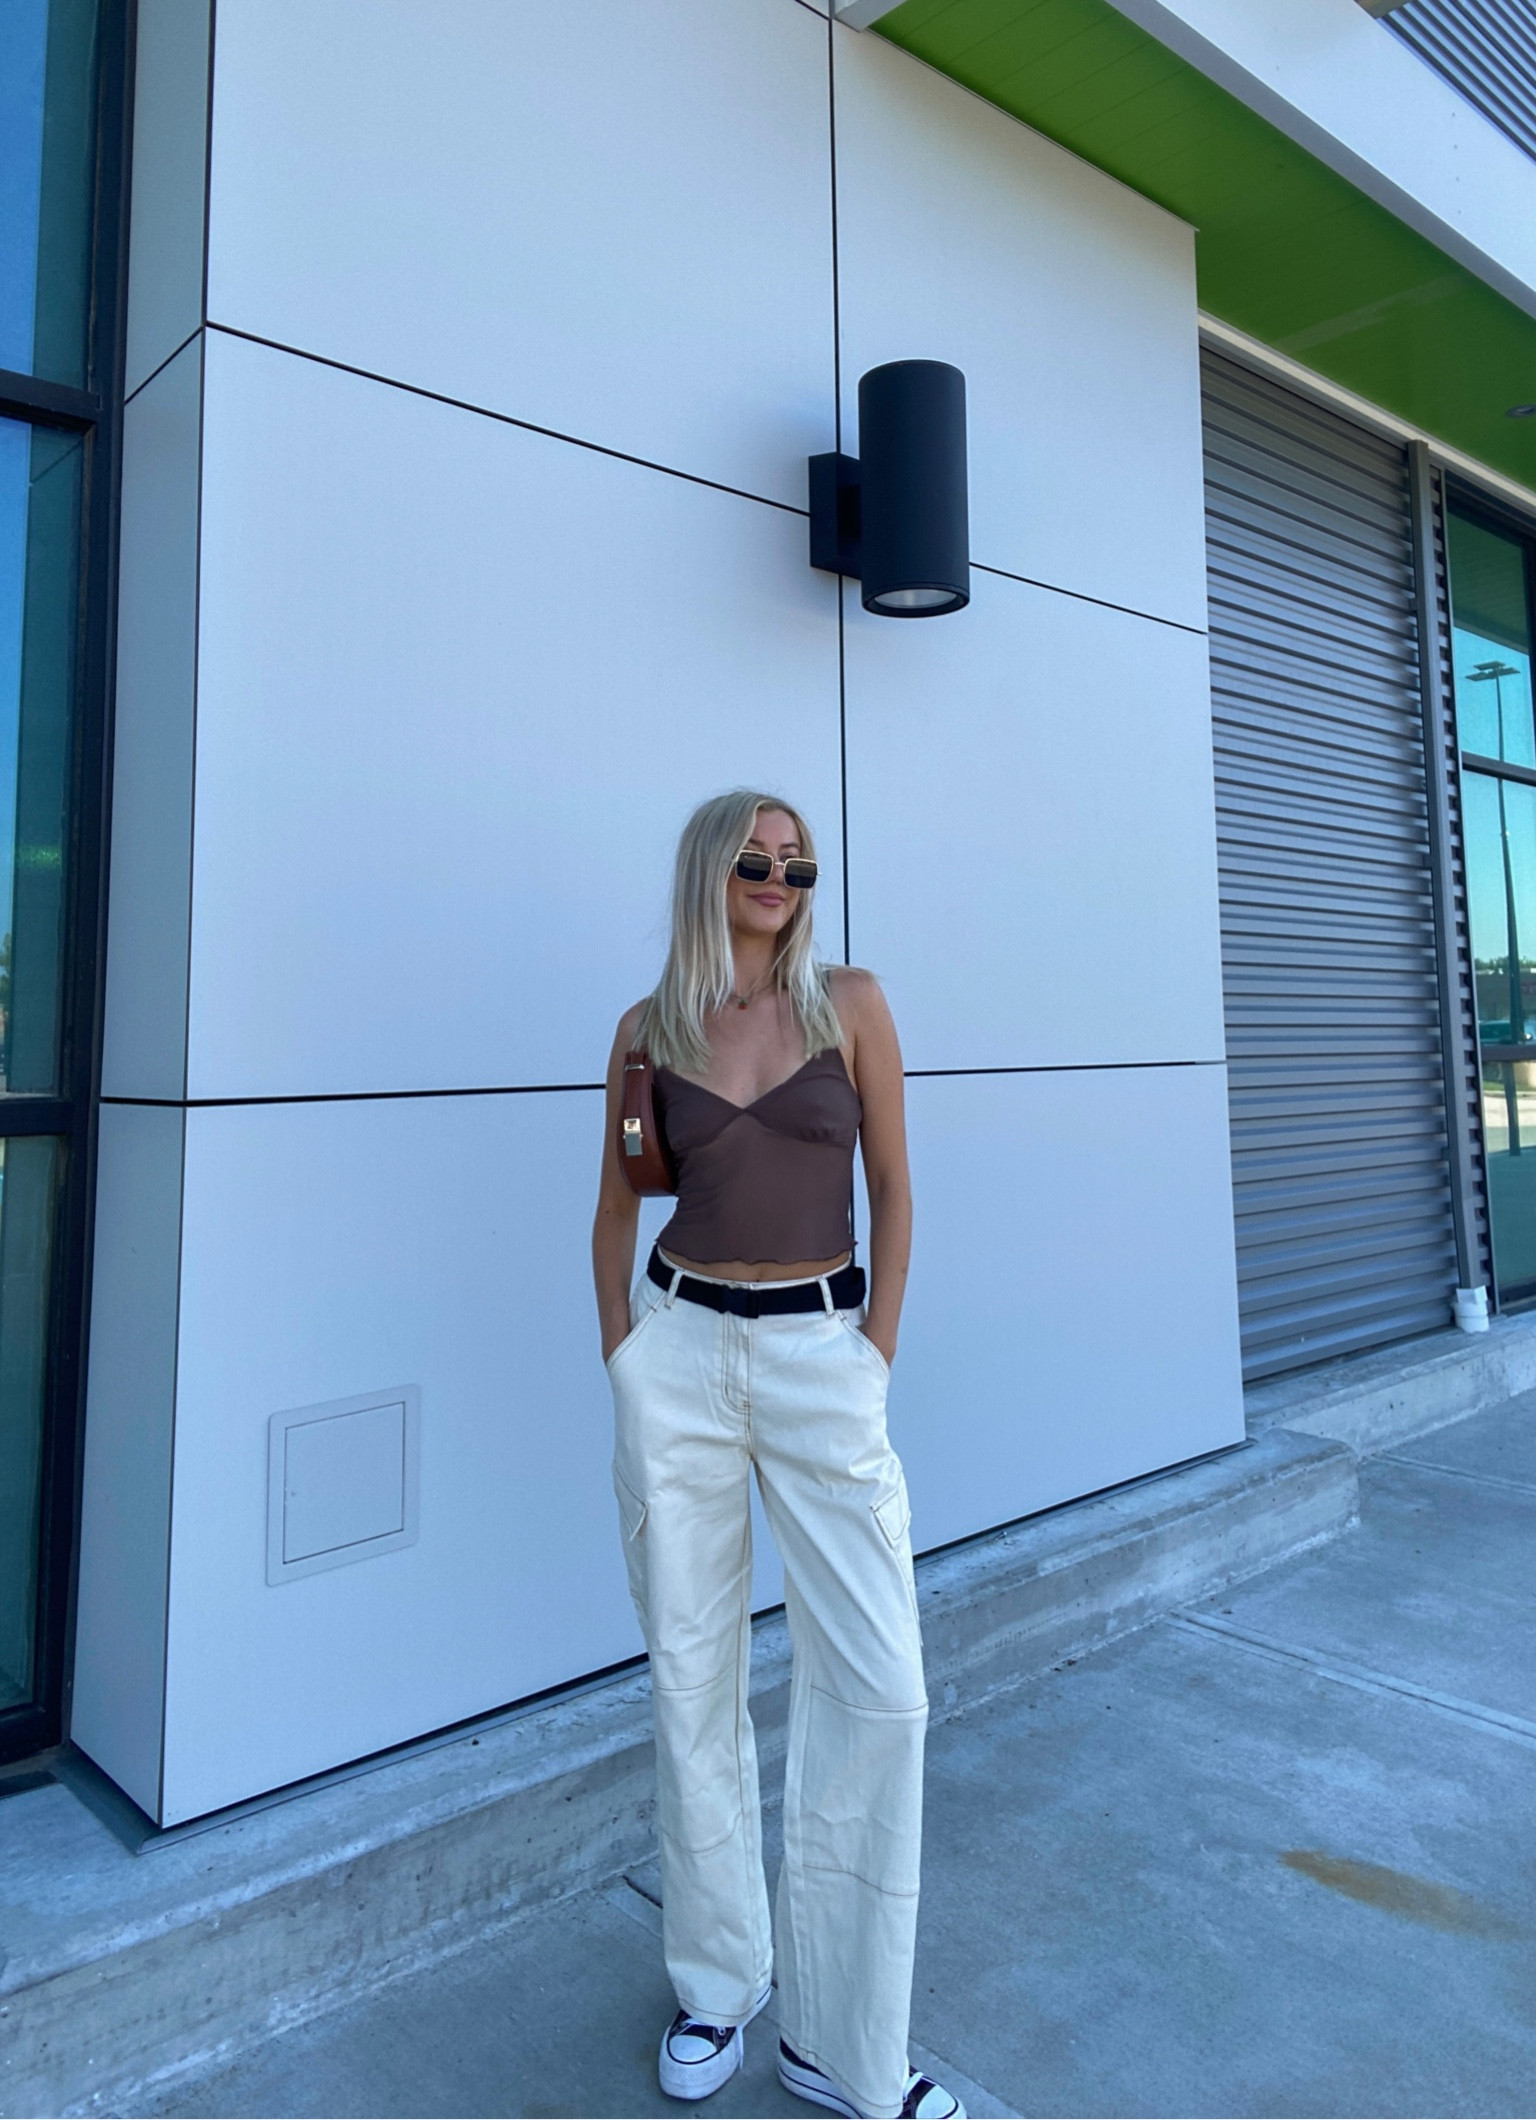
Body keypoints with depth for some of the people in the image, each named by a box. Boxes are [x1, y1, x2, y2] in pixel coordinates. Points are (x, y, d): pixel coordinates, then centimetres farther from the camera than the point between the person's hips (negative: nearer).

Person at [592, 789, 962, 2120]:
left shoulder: (850, 1003, 3)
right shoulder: (650, 1026, 5)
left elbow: (893, 1187, 4)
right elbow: (618, 1206, 11)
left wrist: (875, 1353, -1)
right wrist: (624, 1362, 5)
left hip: (820, 1350, 0)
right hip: (678, 1347, 1)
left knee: (877, 1688, -3)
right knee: (692, 1675, 10)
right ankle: (717, 1984, 32)